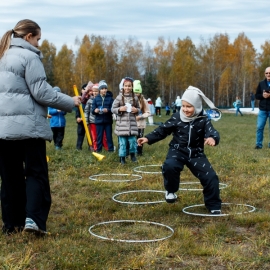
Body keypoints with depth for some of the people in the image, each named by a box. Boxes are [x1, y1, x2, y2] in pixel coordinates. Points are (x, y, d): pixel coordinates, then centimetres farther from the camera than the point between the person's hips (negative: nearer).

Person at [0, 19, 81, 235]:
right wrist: (70, 102, -2)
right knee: (36, 172, 1)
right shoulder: (29, 56, -7)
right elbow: (41, 92, -12)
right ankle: (33, 218, -12)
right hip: (27, 125, -7)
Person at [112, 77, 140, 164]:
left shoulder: (135, 97, 4)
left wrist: (136, 110, -7)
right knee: (122, 142, 1)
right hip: (122, 123, -2)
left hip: (132, 123, 2)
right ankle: (122, 157, 15)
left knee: (132, 140, 2)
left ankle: (132, 154, 27)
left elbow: (139, 109, 15)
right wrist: (120, 109, -15)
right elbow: (113, 109, 2)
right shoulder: (119, 97, -2)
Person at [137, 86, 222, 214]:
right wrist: (148, 138, -12)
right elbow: (162, 130, -1)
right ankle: (171, 191, -5)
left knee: (210, 177, -8)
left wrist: (212, 138, -49)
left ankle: (214, 206, 13)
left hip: (196, 153, 1)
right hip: (178, 151, -1)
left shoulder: (203, 120, -8)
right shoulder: (176, 117, -6)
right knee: (169, 166, -34)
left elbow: (212, 132, -23)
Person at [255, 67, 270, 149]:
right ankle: (259, 144, 7)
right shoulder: (261, 83, 7)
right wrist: (262, 95, -11)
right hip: (263, 109, 2)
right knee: (260, 127, -1)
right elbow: (256, 95, 10)